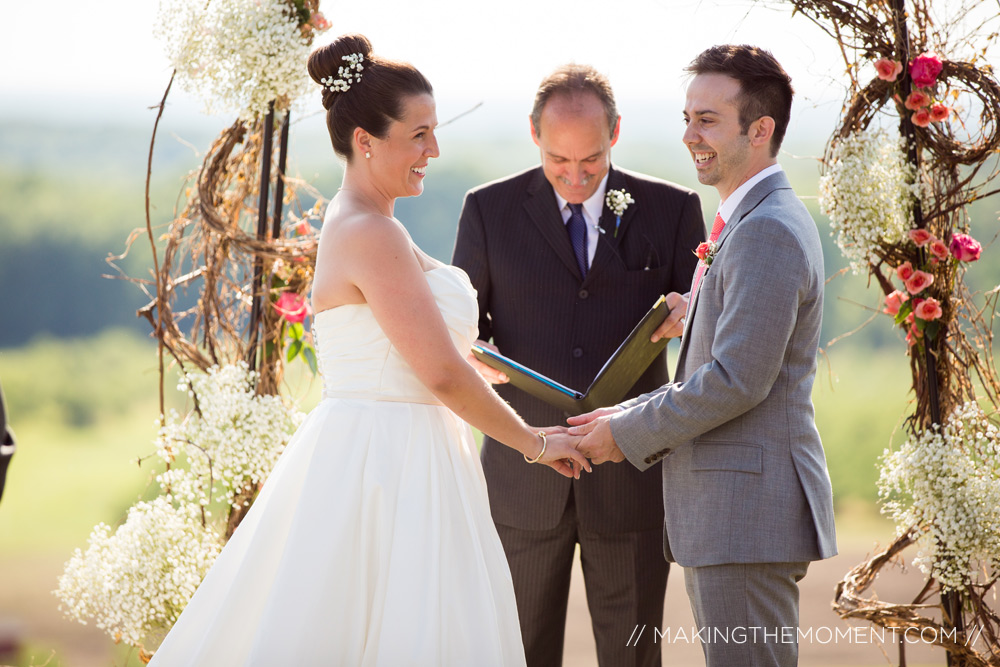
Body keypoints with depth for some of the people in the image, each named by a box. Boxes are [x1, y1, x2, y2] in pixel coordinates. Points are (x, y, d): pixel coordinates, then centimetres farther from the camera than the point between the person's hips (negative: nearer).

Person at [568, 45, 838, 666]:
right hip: (726, 513, 11)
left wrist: (630, 433, -10)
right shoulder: (757, 222, 18)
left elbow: (738, 381, -21)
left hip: (750, 509, -11)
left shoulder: (768, 231, -16)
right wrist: (633, 416, 10)